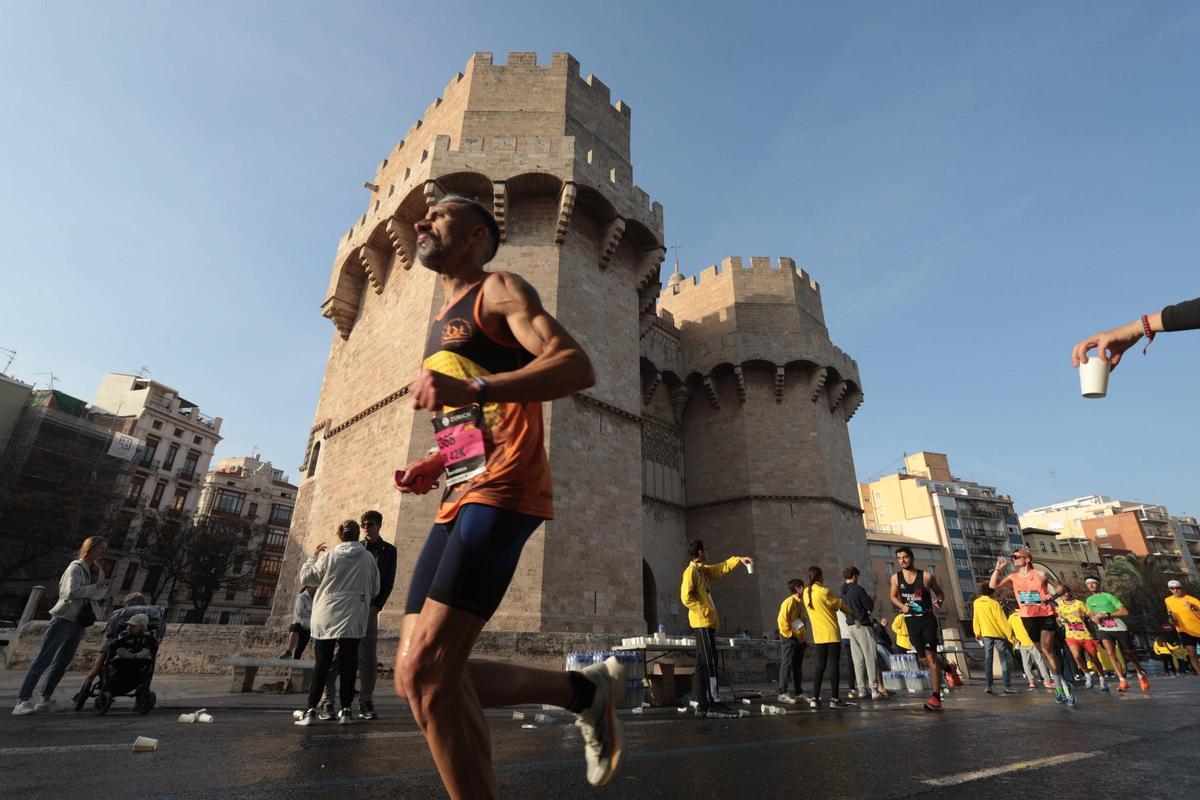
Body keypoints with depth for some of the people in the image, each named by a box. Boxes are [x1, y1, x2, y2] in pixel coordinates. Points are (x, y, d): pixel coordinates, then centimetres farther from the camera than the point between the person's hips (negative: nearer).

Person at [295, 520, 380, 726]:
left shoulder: (329, 556, -3)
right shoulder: (368, 558, -1)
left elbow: (306, 578, 7)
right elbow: (375, 589, 7)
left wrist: (314, 556, 18)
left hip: (326, 618, 0)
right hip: (353, 619, 0)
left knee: (321, 664, 9)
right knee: (347, 664, 6)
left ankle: (311, 709, 7)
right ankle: (346, 709, 8)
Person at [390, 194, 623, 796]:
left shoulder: (499, 290, 3)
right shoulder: (441, 327, 29)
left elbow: (577, 367, -14)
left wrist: (472, 388, -25)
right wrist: (431, 469, 15)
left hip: (502, 491, -9)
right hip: (459, 499, 9)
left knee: (425, 672, -14)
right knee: (417, 678, 4)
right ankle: (585, 689, 18)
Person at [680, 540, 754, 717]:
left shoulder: (702, 570, 18)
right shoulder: (691, 571, -10)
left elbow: (721, 568, 30)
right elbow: (686, 596, -18)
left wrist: (738, 559, 23)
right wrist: (704, 611, -16)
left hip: (706, 623, 9)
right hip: (702, 623, -9)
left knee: (703, 664, 8)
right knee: (709, 663, -11)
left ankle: (702, 704, 10)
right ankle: (714, 703, -11)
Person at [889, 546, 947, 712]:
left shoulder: (926, 576, -7)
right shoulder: (896, 577, 1)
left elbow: (941, 593, 7)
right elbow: (894, 596, 15)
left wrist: (939, 601, -16)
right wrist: (902, 606, -5)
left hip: (927, 619, -4)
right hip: (910, 622, 4)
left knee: (931, 657, -12)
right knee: (926, 659, 11)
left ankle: (936, 697, -11)